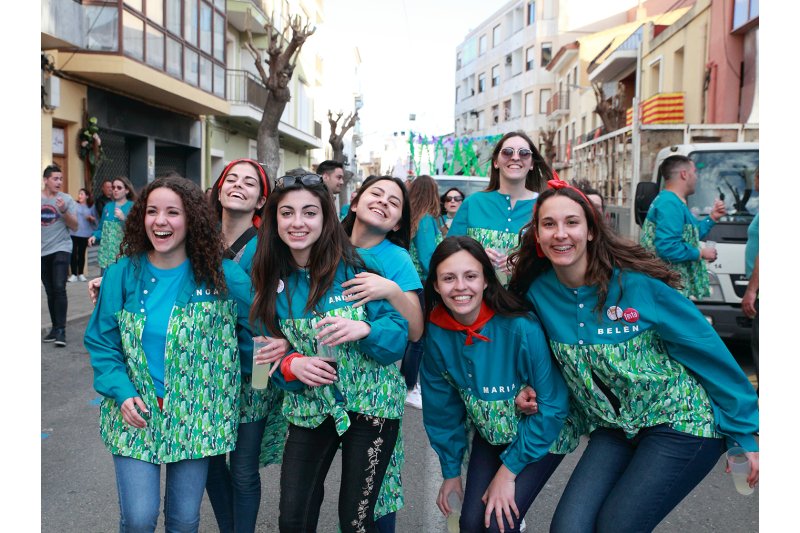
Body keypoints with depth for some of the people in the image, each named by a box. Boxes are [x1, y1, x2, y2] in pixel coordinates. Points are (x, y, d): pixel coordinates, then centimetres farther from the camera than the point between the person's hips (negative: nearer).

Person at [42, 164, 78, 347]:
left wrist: (64, 211, -20)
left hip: (61, 249, -3)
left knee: (59, 288, -14)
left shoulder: (66, 199, -3)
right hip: (43, 251, 3)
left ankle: (61, 330, -12)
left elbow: (75, 226, -6)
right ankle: (55, 327, 19)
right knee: (50, 292, 10)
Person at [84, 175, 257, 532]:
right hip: (135, 413, 1)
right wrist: (121, 392, -10)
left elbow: (253, 333, 2)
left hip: (196, 418, 0)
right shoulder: (122, 274, -3)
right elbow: (101, 342, 2)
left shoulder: (225, 277, -8)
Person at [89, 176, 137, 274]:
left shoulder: (133, 207, -3)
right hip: (107, 253, 5)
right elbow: (102, 228, 19)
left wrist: (124, 219, -24)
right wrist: (95, 236, 0)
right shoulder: (108, 206, 12)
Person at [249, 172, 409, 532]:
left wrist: (364, 329, -34)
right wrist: (290, 365, -20)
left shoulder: (356, 266, -14)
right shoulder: (271, 280, -2)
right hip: (309, 408, 4)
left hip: (371, 404, -3)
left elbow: (400, 332, -14)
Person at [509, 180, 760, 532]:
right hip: (613, 430, 4)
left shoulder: (636, 282, -19)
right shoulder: (537, 292, -7)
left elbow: (706, 349, -11)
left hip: (682, 422, -4)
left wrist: (745, 434, -7)